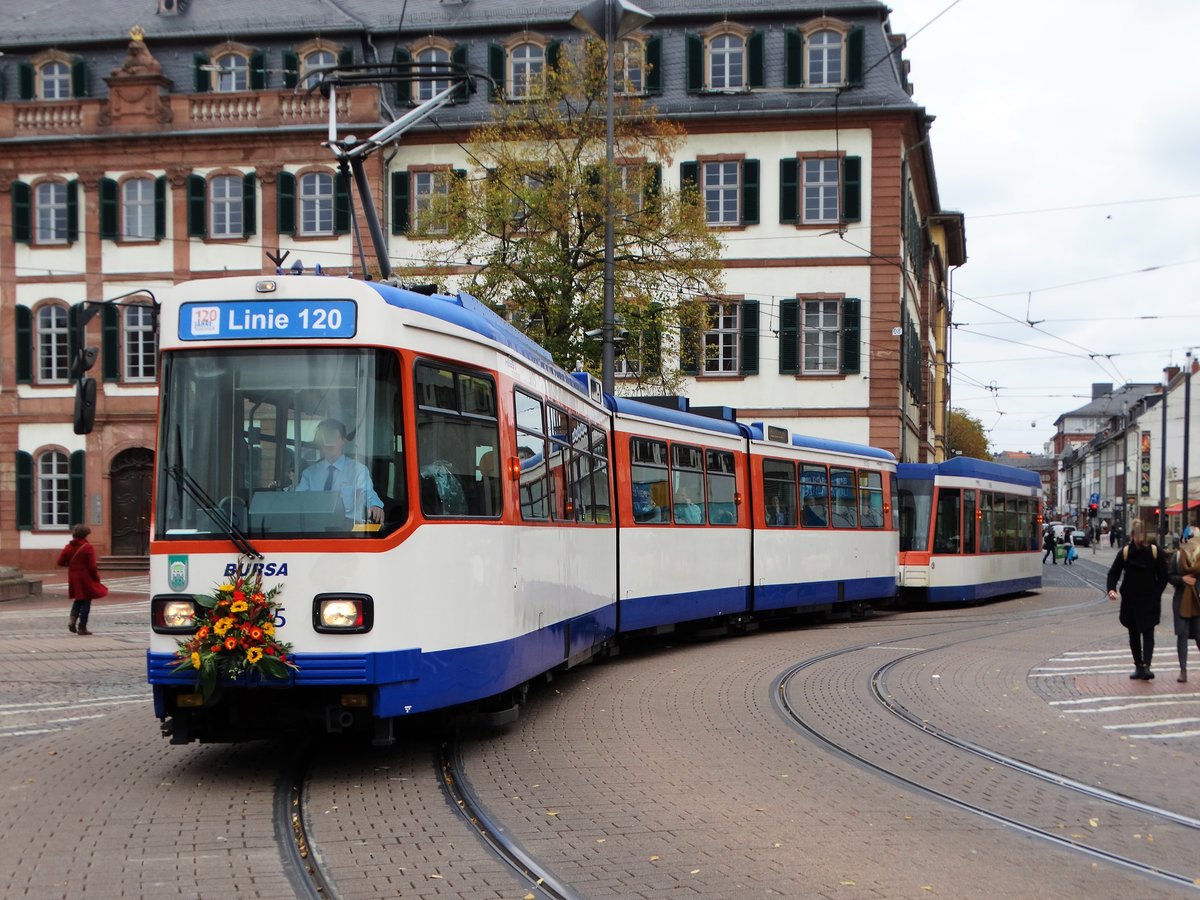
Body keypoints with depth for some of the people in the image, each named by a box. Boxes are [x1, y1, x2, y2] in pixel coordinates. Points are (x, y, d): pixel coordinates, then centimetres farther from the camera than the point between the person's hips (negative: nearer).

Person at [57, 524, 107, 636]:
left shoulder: (68, 547, 3)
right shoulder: (88, 548, -13)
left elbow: (60, 561, 1)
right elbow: (92, 566, -16)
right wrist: (96, 576, -3)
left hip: (73, 577, 5)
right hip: (85, 578, -5)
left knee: (78, 599, 22)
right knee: (86, 601, 4)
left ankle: (73, 618, -3)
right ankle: (82, 627, 3)